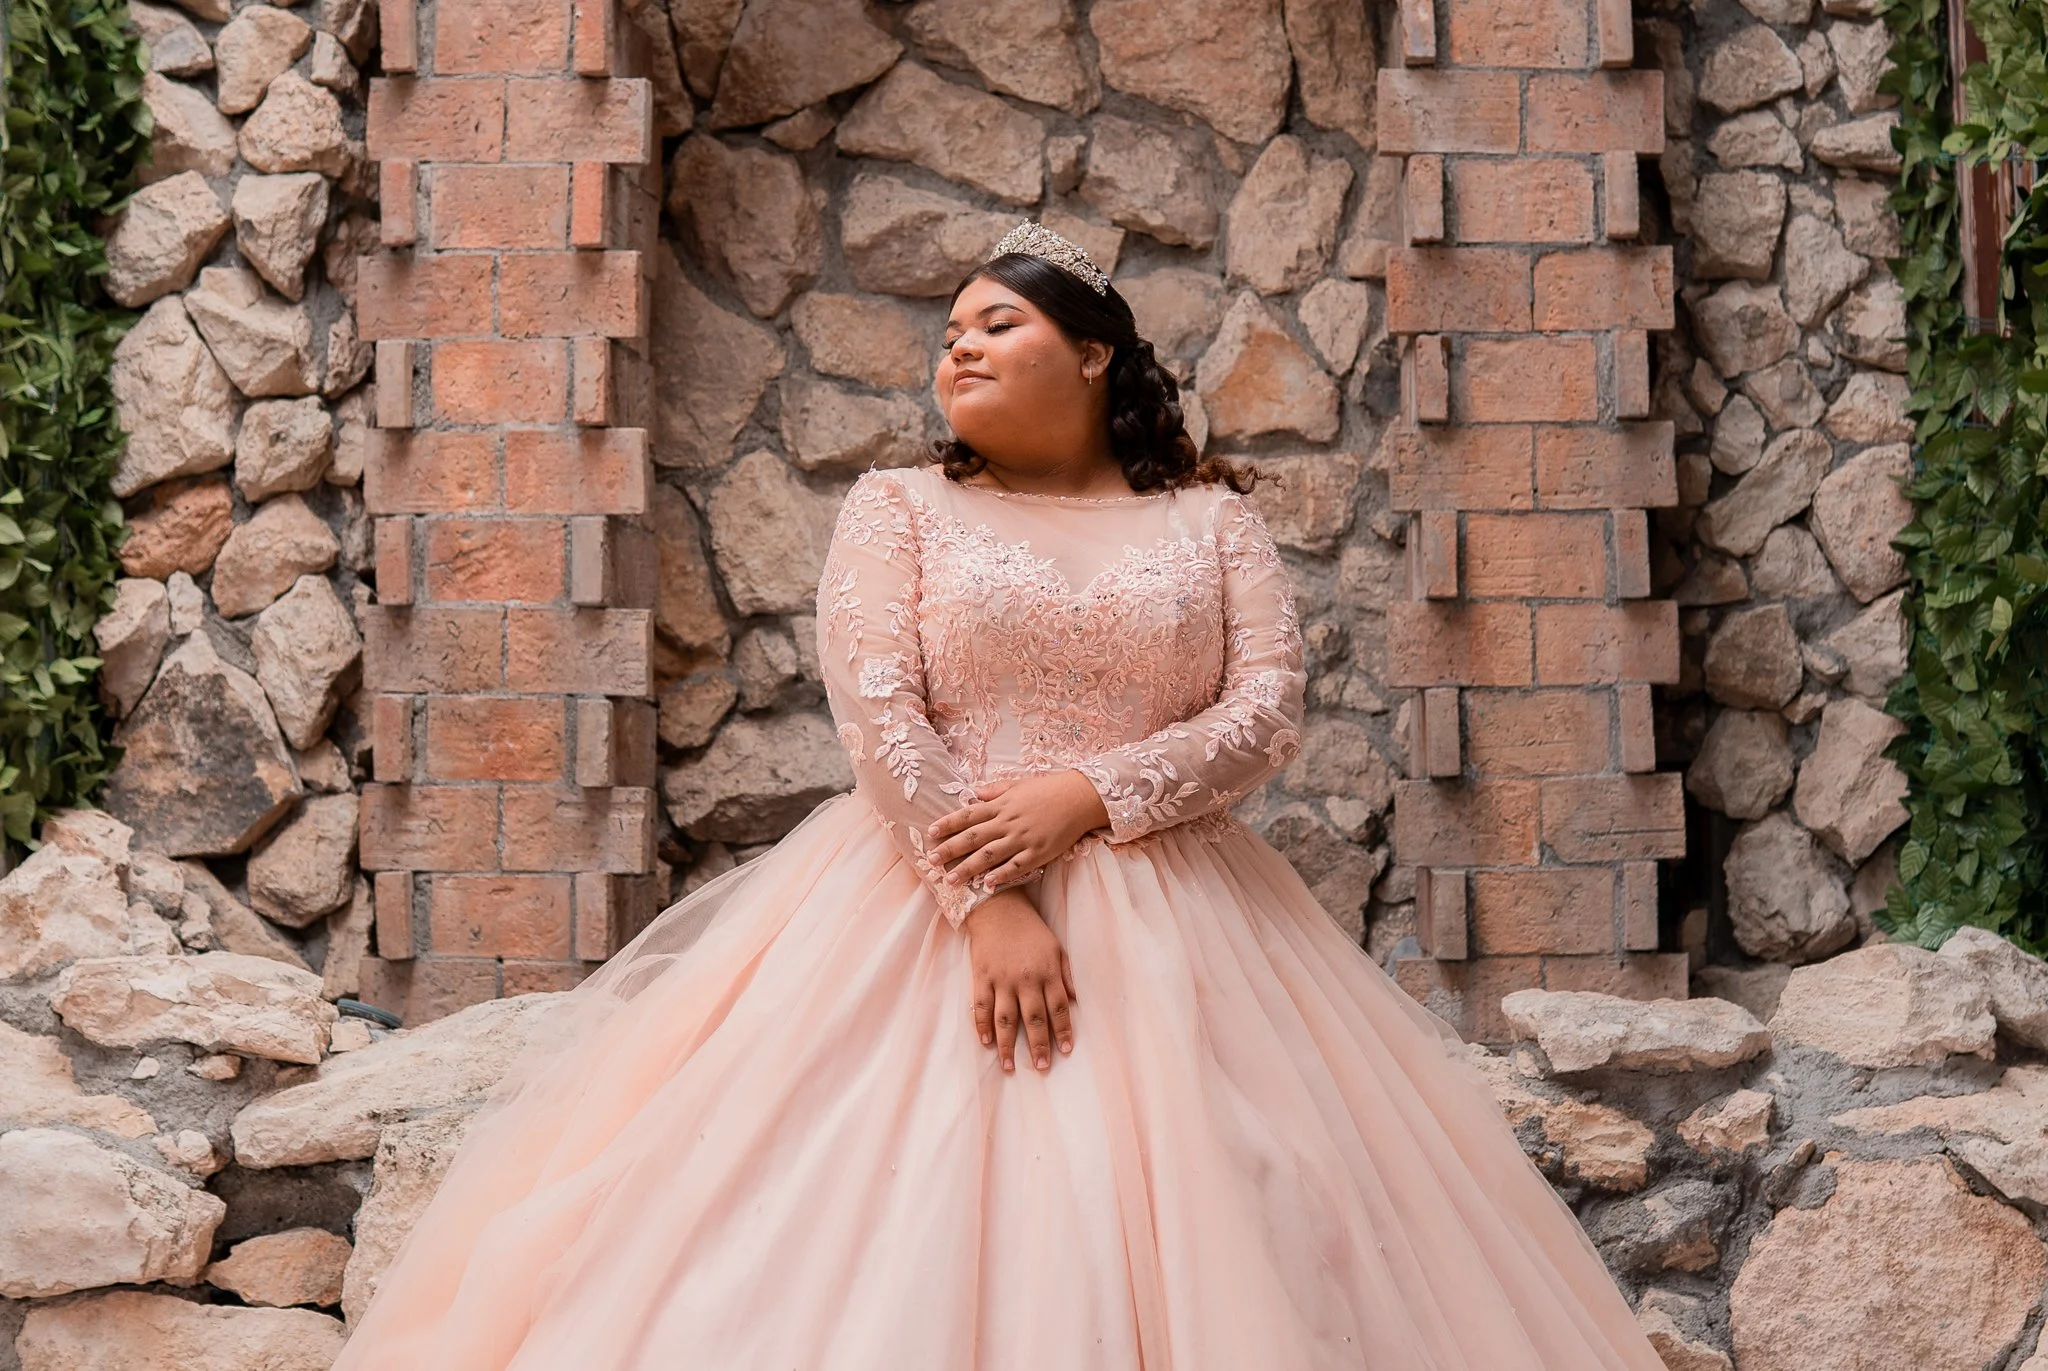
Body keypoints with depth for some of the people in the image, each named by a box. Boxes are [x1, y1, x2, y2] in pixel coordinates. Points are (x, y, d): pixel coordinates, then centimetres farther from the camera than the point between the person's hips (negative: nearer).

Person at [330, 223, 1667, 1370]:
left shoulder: (1213, 518, 12)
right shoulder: (901, 506, 10)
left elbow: (1270, 712, 0)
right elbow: (878, 714, -3)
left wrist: (1086, 796, -14)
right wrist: (987, 902, -16)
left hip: (1171, 924, 1)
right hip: (927, 906, 0)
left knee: (1200, 1227, -9)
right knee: (903, 1246, -10)